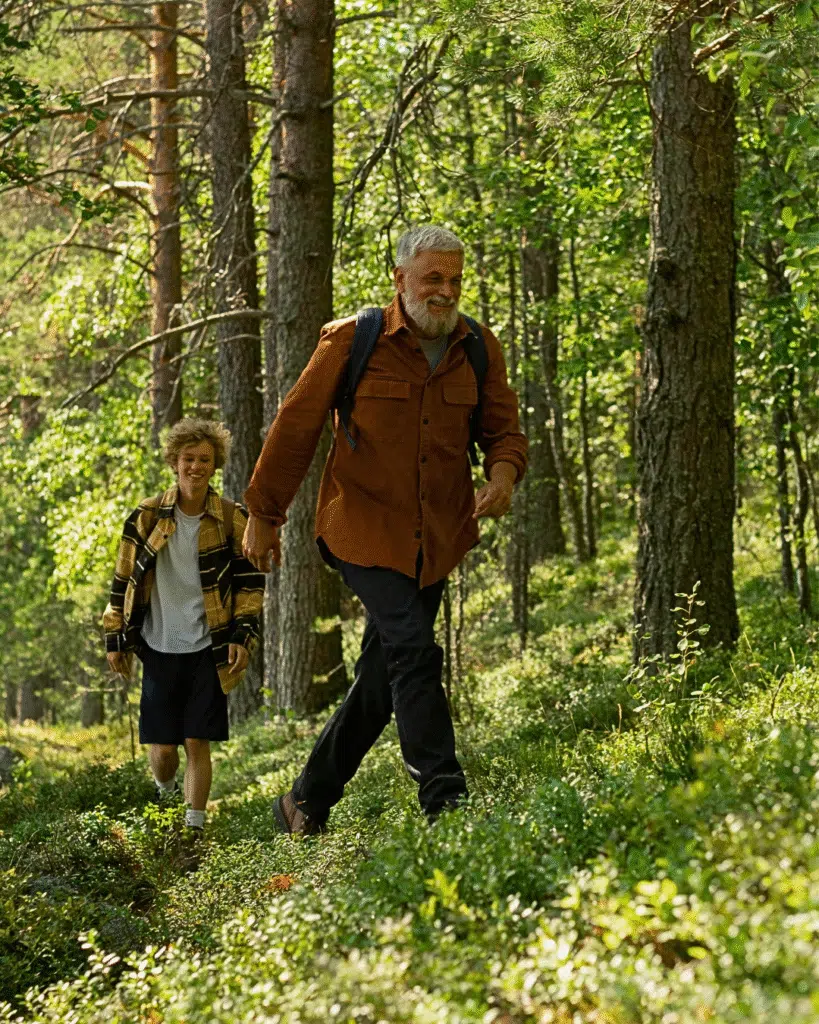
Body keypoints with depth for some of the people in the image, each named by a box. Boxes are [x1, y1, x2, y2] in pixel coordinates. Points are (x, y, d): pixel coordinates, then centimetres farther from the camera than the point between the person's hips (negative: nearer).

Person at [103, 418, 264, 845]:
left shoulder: (232, 520, -1)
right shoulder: (146, 517, -1)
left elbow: (250, 584, 4)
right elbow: (123, 581, 6)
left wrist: (243, 636, -6)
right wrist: (116, 639, 5)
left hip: (208, 650, -1)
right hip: (159, 649, 1)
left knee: (197, 742, -2)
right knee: (162, 746, 3)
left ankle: (194, 827, 2)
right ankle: (165, 793, 33)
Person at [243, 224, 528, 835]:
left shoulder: (480, 350, 5)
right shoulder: (352, 342, -6)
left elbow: (504, 430, 10)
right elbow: (297, 427, 0)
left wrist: (503, 475, -14)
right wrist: (263, 516, 3)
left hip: (436, 542, 5)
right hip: (363, 528, -5)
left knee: (382, 680, 8)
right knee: (414, 648, -21)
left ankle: (308, 803, 22)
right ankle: (444, 798, -20)